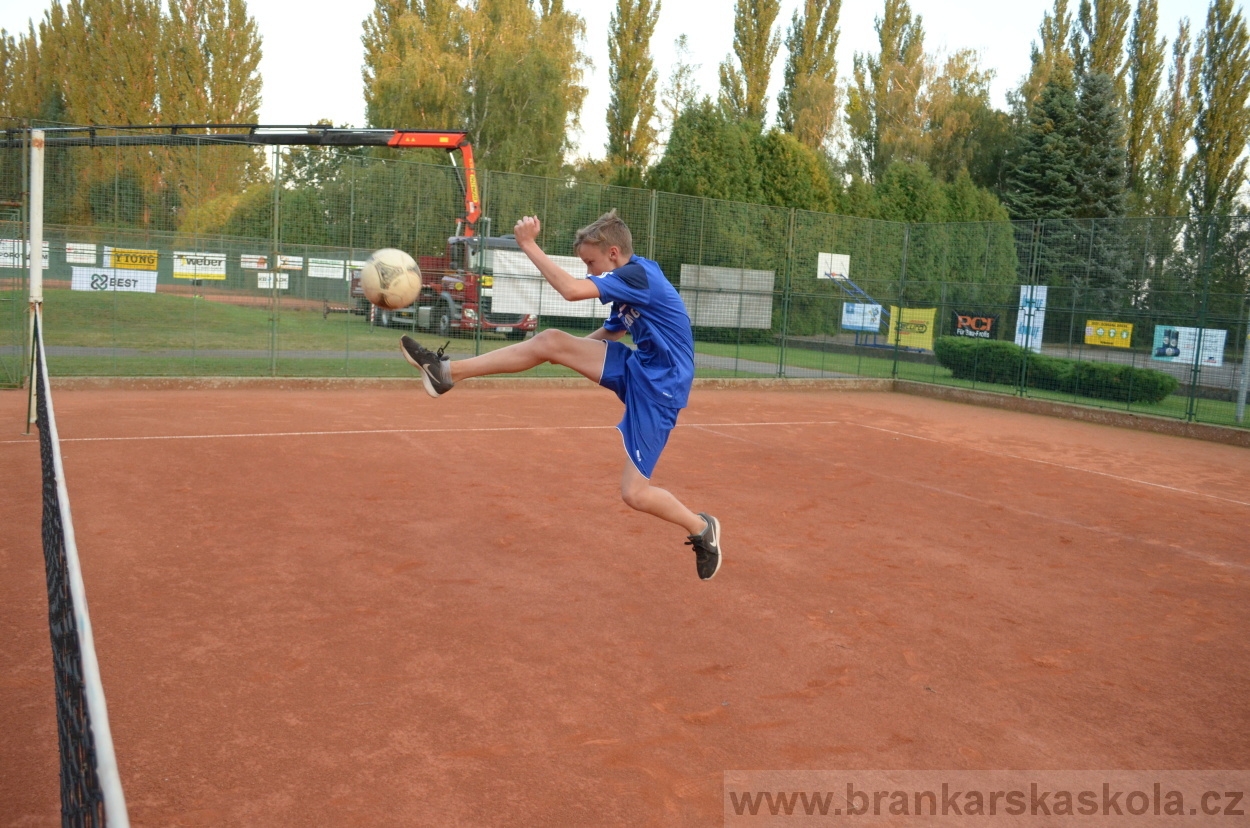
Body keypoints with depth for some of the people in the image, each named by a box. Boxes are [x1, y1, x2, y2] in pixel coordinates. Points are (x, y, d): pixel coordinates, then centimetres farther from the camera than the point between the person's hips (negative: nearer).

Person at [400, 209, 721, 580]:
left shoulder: (638, 274, -19)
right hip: (636, 369, 9)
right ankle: (448, 372, -6)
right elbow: (607, 335, 24)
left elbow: (572, 290, -32)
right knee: (550, 341, -7)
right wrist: (566, 351, 14)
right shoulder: (629, 285, 11)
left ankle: (702, 529, 18)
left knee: (634, 493, -11)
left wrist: (529, 246, -24)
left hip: (658, 386, -9)